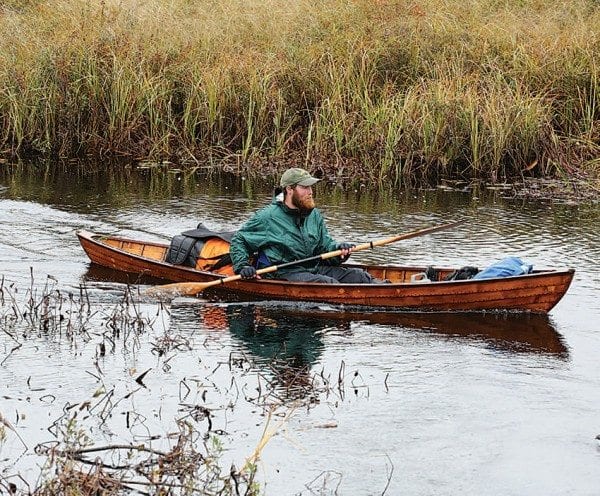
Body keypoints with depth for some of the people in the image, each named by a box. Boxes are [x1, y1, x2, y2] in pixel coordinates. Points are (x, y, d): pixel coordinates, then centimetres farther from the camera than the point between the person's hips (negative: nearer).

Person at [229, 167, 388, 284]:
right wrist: (242, 267, -11)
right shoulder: (267, 217, -2)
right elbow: (238, 240, 5)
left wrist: (339, 248, -4)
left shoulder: (314, 215, 16)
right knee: (326, 283, -32)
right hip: (283, 272, -7)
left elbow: (325, 245, 19)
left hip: (313, 268, 7)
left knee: (357, 275, -14)